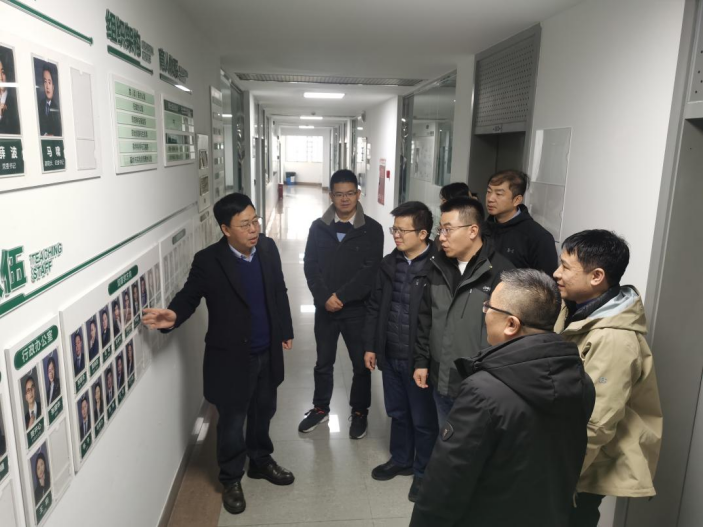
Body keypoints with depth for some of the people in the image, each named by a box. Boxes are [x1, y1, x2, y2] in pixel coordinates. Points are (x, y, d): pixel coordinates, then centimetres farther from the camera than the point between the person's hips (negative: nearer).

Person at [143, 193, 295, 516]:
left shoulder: (268, 248, -4)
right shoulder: (208, 262, -18)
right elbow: (189, 296, -8)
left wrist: (286, 331, 13)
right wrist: (173, 316, -31)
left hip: (268, 353, 5)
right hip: (231, 358, -4)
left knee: (263, 413, 23)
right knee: (232, 423, 13)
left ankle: (261, 462, 48)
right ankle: (231, 479, 37)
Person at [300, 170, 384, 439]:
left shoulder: (372, 229, -6)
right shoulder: (319, 227, 1)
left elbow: (371, 271, -12)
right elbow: (310, 266, -2)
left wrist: (341, 296, -18)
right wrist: (325, 297, -15)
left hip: (358, 309, -2)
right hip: (325, 308, 2)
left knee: (362, 364, 11)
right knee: (323, 363, 16)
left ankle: (360, 412, 31)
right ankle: (320, 408, 36)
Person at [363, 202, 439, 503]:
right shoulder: (389, 264, 3)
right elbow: (374, 307, 11)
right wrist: (370, 346, 10)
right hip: (390, 355, 6)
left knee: (423, 419, 13)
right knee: (397, 413, 22)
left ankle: (424, 472, 33)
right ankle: (401, 460, 44)